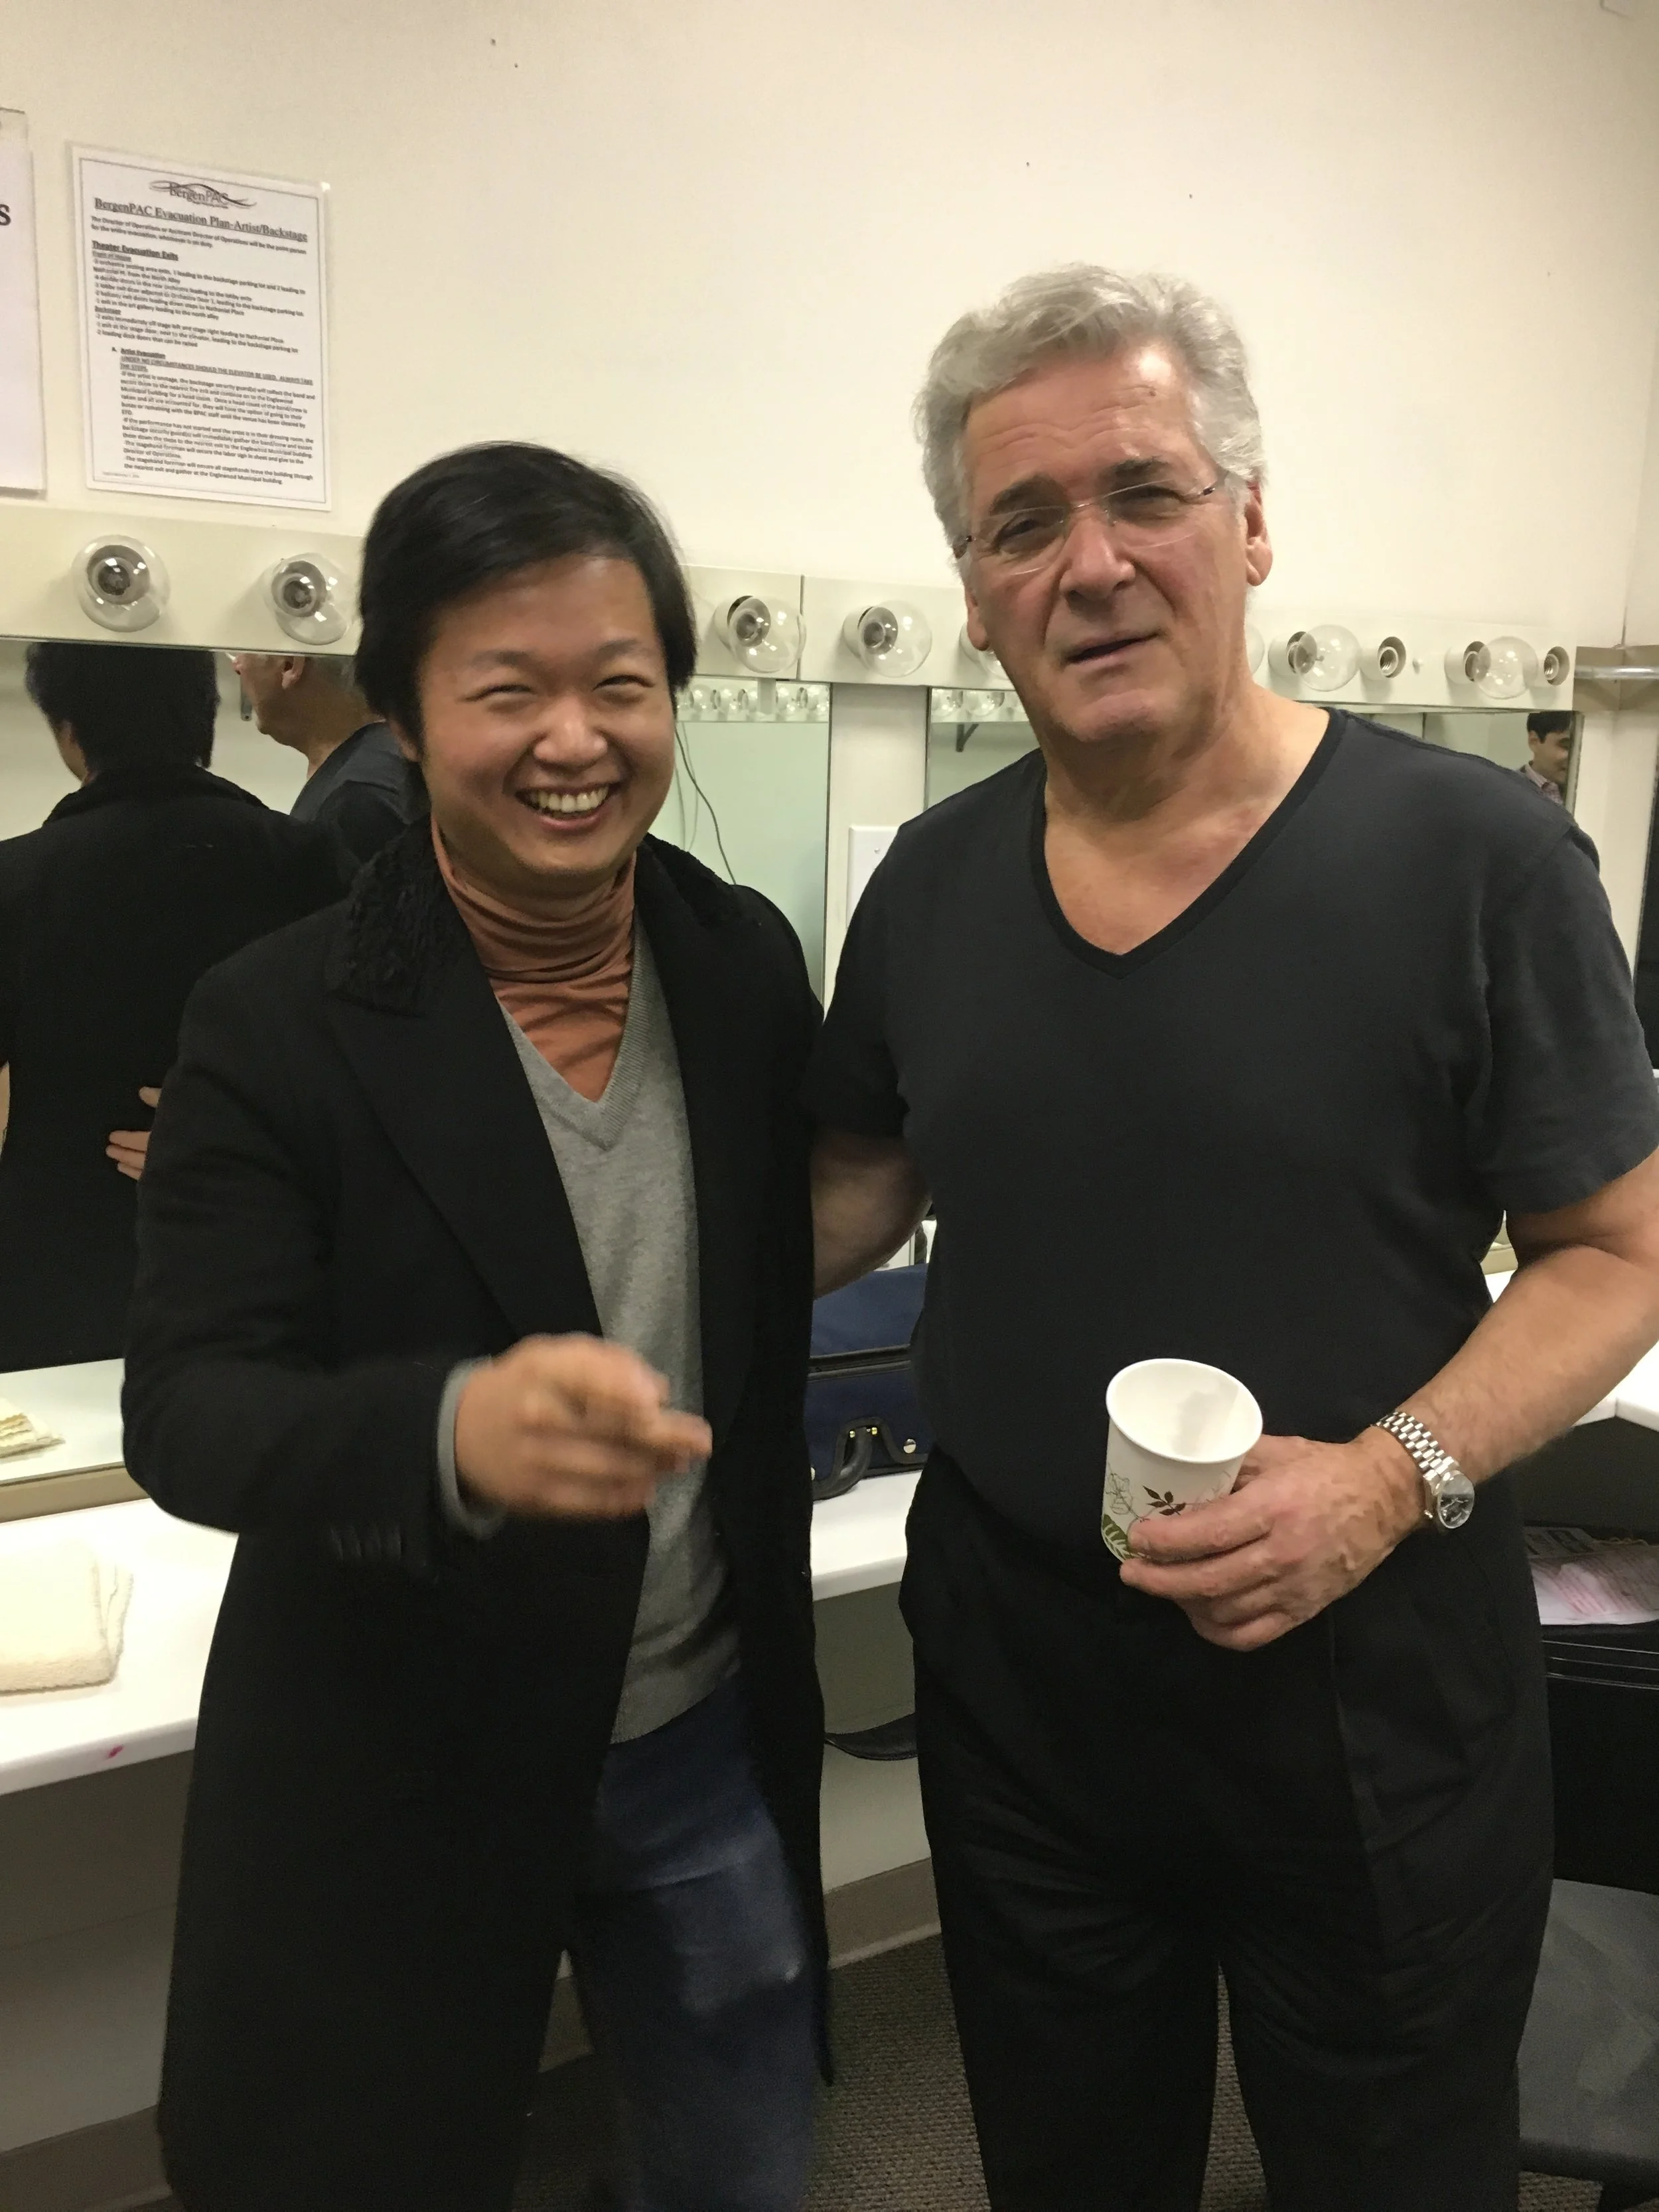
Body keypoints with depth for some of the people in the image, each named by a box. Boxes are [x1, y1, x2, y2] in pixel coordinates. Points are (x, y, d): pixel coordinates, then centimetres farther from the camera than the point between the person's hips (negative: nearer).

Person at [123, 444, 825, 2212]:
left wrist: (768, 1627, 10)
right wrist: (453, 1428, -40)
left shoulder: (750, 963, -5)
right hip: (395, 1779, -3)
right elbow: (187, 1414, -20)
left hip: (712, 1743, 4)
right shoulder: (279, 1027, -17)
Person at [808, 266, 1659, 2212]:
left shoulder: (1473, 858, -13)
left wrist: (1397, 1475, -22)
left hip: (1368, 1685, -3)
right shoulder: (931, 884, 0)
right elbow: (858, 1189, 10)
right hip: (1011, 1670, 4)